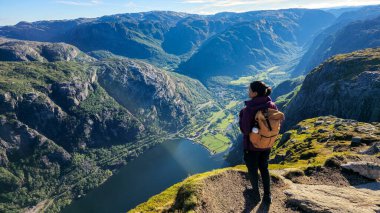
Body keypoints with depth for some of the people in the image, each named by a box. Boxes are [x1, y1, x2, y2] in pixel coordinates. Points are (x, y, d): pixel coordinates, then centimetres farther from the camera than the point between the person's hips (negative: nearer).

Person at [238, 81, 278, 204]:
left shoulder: (249, 109, -28)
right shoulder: (272, 105, -11)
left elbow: (245, 130, -23)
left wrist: (241, 116, -10)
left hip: (252, 144, -5)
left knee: (252, 169, 19)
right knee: (264, 168, 25)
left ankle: (256, 194, 39)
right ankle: (267, 196, 34)